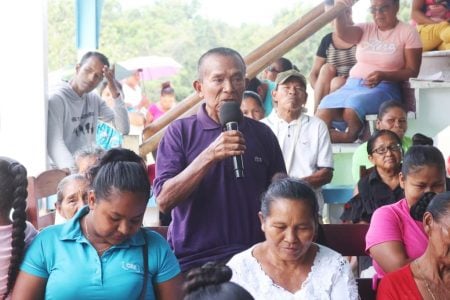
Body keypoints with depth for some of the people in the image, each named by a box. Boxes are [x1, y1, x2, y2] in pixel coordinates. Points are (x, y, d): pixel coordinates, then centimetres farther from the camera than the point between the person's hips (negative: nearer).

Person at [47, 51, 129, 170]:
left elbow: (124, 128, 1)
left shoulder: (95, 99, 11)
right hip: (65, 172, -6)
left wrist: (114, 90, -5)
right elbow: (54, 143, -19)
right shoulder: (56, 98, -8)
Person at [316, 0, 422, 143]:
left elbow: (412, 71, -3)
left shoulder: (408, 32, 2)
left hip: (384, 88, -4)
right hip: (352, 85, 4)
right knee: (324, 108, -25)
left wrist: (383, 76, -20)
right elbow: (343, 33, -8)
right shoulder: (365, 29, 13)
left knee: (354, 103, -35)